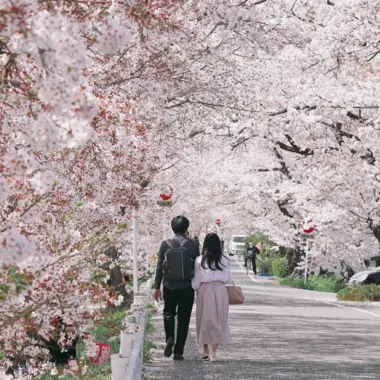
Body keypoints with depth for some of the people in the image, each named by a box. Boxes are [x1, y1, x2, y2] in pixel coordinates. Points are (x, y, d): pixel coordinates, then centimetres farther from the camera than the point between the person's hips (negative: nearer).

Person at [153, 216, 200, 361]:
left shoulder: (165, 244, -3)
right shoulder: (193, 245, -5)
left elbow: (159, 267, 0)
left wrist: (156, 287, 7)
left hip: (169, 287, 1)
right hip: (187, 288, -1)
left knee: (168, 313, 20)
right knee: (183, 319, 7)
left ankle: (170, 338, -6)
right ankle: (178, 352, 7)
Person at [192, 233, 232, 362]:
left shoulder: (200, 260, -5)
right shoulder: (224, 260, -1)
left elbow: (196, 281, -2)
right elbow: (229, 279, 5)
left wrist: (195, 289, 17)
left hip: (204, 291, -1)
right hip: (220, 290, 1)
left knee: (204, 320, 13)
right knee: (218, 320, 5)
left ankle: (205, 350, 20)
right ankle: (213, 352, 1)